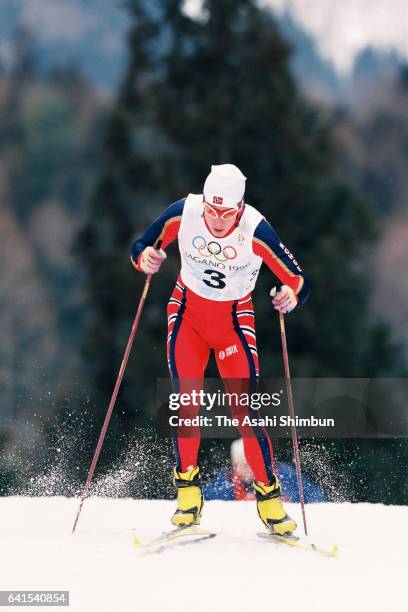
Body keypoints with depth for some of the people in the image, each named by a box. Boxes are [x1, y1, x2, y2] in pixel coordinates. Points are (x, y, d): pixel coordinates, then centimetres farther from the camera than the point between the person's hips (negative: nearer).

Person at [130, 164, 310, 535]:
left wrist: (292, 296, -43)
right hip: (187, 312, 2)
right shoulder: (183, 214, -20)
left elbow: (299, 282, -20)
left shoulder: (255, 230, -26)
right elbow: (141, 247, -6)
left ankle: (268, 493, 3)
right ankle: (188, 489, 2)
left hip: (234, 319, -2)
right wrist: (144, 258, -30)